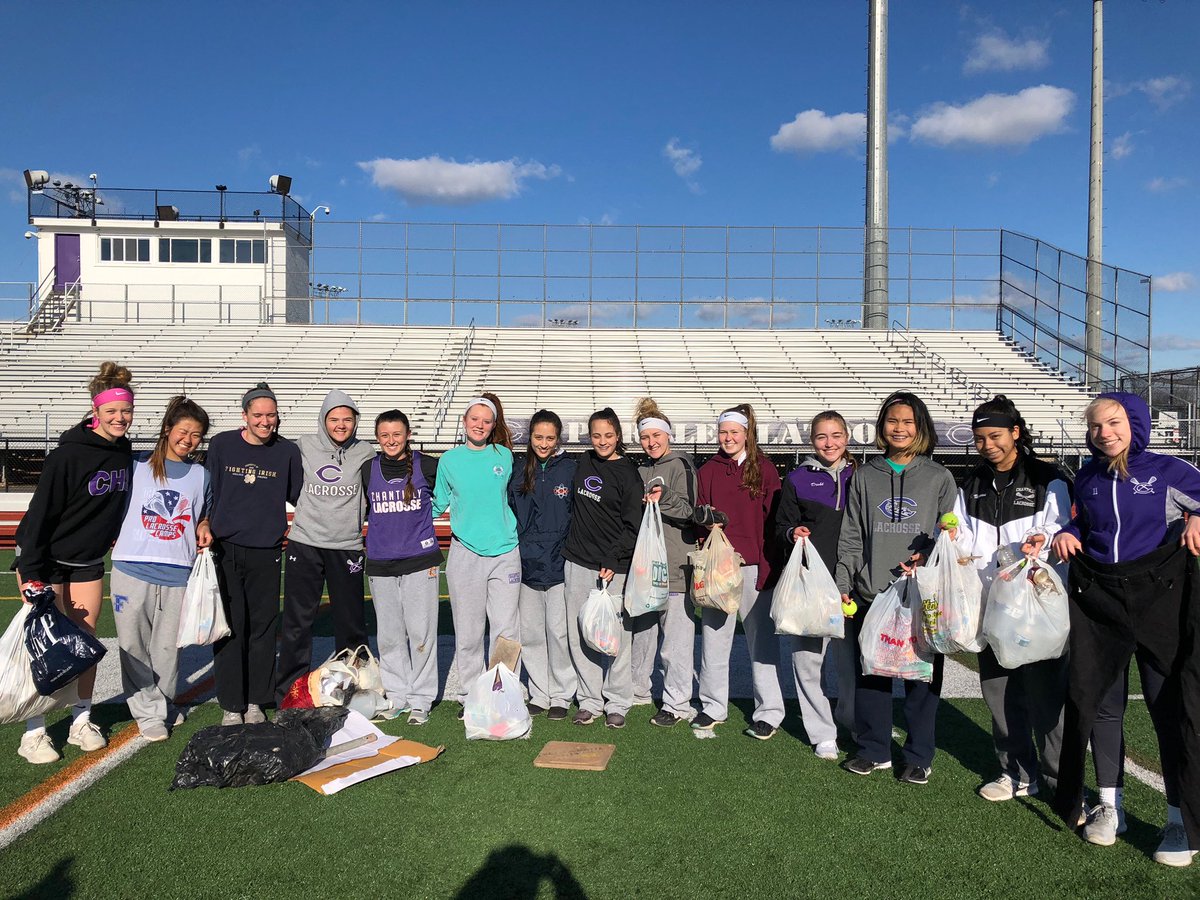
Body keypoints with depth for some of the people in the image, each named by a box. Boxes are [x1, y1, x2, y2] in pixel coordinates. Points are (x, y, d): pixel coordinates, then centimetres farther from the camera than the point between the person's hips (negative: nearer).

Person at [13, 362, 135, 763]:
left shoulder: (125, 453, -1)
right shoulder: (69, 454, -21)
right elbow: (41, 511, -20)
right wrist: (31, 574, -21)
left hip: (88, 561, 6)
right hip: (45, 560, -6)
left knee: (86, 640, 8)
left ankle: (82, 722, 21)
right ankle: (34, 733, 9)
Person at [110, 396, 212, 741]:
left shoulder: (202, 475, 13)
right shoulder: (137, 465, 6)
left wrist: (204, 529, 4)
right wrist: (116, 543, 3)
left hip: (178, 574, 1)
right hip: (132, 569, -1)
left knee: (167, 648, 6)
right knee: (134, 645, 2)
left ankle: (162, 705, 23)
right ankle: (147, 711, 14)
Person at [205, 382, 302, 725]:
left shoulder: (287, 450, 1)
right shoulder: (221, 445, 1)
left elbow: (299, 495, 12)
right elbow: (206, 492, 6)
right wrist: (205, 528, -1)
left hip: (266, 552, 1)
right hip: (225, 549, 0)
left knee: (263, 627, 7)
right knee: (230, 628, 1)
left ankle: (255, 701, 20)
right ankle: (231, 705, 13)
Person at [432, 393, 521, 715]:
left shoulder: (505, 456, 5)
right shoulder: (449, 459, 5)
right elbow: (438, 504, 13)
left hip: (504, 552, 0)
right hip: (465, 553, 0)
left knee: (506, 629, -1)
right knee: (468, 631, 7)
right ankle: (469, 696, 21)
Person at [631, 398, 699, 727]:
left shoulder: (680, 465, -3)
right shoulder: (641, 470, 18)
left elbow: (688, 511, -11)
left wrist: (662, 500, -23)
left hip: (675, 565, -7)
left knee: (676, 637, -4)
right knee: (641, 629, 15)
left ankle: (677, 703, 6)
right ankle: (638, 690, 30)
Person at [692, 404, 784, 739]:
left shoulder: (764, 469, 2)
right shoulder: (708, 470, 10)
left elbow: (773, 520, -1)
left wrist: (769, 567, -9)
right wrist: (705, 517, -10)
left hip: (754, 566, -2)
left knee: (762, 639, 2)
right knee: (713, 638, 7)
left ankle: (769, 712, 12)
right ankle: (713, 706, 21)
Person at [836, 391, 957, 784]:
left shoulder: (939, 478, 6)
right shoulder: (865, 476, 9)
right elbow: (850, 537, 9)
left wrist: (929, 558, -13)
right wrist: (843, 585, 3)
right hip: (870, 594, 1)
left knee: (922, 678, 5)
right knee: (870, 676, 7)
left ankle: (919, 756, 21)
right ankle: (874, 750, 23)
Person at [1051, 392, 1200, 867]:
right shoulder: (1086, 478, 8)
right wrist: (1065, 535, -1)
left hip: (1160, 598, -3)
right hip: (1098, 601, 4)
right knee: (1099, 701, 8)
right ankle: (1108, 805, 23)